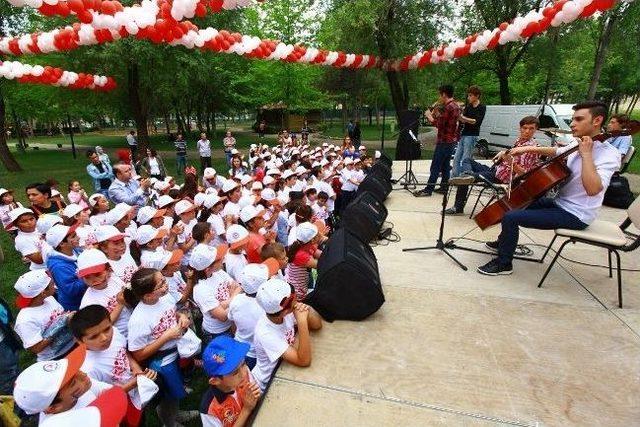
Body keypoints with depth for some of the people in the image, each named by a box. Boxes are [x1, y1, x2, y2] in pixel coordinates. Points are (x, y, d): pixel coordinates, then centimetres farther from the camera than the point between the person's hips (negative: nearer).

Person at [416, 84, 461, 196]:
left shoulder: (448, 107, -17)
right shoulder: (456, 106, 15)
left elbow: (440, 124, -19)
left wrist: (430, 117, -7)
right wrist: (438, 115, 10)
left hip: (444, 141, -10)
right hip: (452, 140, 10)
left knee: (435, 166, -8)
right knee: (445, 165, 13)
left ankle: (428, 189, -7)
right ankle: (443, 186, 18)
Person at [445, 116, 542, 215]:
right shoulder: (519, 140, 9)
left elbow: (524, 173, -18)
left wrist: (511, 162, -31)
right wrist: (502, 154, 6)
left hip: (501, 177, -9)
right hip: (495, 169, 9)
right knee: (467, 161, 7)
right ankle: (467, 174, -18)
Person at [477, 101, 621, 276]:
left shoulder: (609, 154, -20)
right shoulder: (578, 144, 5)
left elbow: (593, 189, -36)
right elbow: (556, 151, 25)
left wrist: (586, 154, -30)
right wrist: (529, 149, 10)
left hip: (575, 215, -9)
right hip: (560, 202, 9)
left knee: (511, 217, -21)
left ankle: (503, 264, -4)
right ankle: (504, 242, 38)